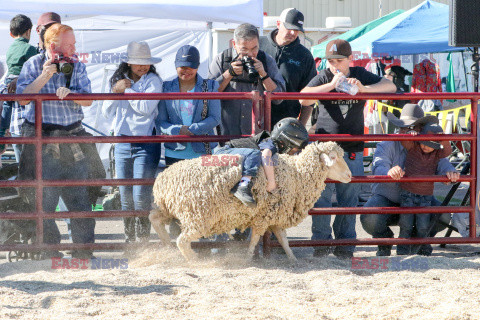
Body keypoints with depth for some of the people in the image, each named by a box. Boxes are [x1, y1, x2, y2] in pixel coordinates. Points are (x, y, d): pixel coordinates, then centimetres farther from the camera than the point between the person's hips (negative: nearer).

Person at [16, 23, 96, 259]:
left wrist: (70, 93, -18)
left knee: (79, 195, 1)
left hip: (72, 137, 3)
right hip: (41, 138, -3)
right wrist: (44, 77, -18)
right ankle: (49, 247, 6)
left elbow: (87, 100, 2)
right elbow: (23, 98, -9)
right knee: (44, 197, -3)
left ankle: (83, 249, 7)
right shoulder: (33, 65, -1)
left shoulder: (77, 66, 8)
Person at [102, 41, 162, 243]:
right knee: (125, 197, 5)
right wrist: (115, 91, -4)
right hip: (122, 144, 5)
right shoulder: (118, 81, 13)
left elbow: (146, 107, -15)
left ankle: (143, 240, -4)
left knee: (140, 196, -11)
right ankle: (130, 240, 13)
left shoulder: (153, 81, -1)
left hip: (145, 144, -5)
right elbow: (107, 112, 11)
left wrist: (127, 90, -8)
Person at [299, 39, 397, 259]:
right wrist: (332, 84, -20)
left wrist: (364, 88, -20)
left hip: (352, 150, 1)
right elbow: (303, 99, -14)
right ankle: (321, 240, 4)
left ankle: (345, 243, 11)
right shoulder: (324, 78, 1)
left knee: (349, 198, 3)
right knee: (321, 196, -6)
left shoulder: (360, 76, 5)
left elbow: (390, 87, -4)